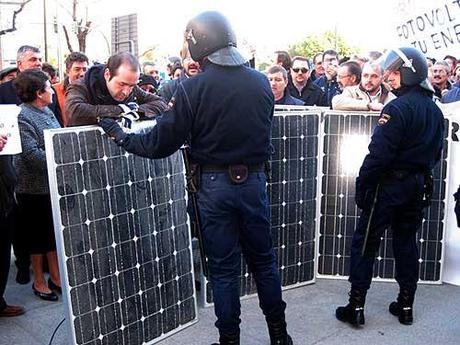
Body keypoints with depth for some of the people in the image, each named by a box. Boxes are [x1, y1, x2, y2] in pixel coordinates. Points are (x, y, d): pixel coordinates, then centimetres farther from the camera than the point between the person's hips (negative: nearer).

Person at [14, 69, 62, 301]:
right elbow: (32, 154, -24)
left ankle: (55, 276, 29)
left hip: (54, 184, 7)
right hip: (35, 187, -7)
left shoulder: (46, 112, 8)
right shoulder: (22, 117, -17)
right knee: (38, 236, 7)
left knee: (54, 232, 15)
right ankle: (39, 282, 23)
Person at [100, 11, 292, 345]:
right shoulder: (261, 82, -3)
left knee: (224, 268, 10)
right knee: (264, 259, 18)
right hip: (254, 180, 3)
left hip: (216, 185, -3)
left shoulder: (193, 88, -15)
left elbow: (160, 144, -11)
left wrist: (119, 135, 4)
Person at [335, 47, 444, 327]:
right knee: (407, 241, 16)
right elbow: (436, 153, 16)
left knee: (365, 242, 2)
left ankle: (356, 306, 6)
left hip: (390, 184, -8)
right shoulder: (435, 110, 9)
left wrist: (362, 185, -15)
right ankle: (406, 305, 23)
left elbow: (379, 153, -22)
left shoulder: (398, 108, -18)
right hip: (419, 185, 8)